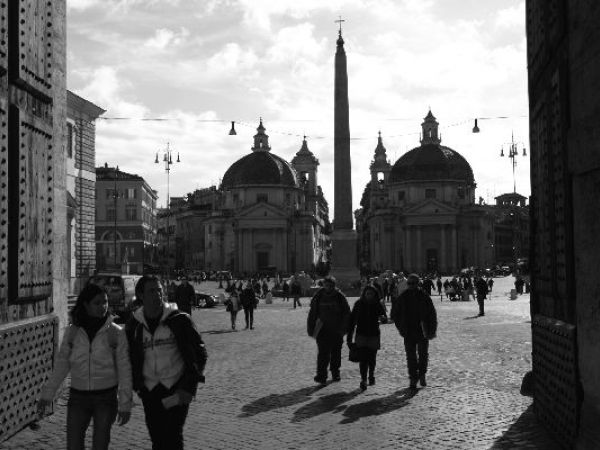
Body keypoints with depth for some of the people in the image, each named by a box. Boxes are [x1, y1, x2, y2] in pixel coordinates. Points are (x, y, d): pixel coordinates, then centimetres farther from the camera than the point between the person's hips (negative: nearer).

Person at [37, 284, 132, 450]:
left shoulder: (115, 332, -6)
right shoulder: (72, 332, -1)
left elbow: (124, 370, -4)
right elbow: (61, 365, 5)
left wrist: (125, 404, -6)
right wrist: (46, 396, 0)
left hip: (106, 398, -2)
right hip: (78, 397, 2)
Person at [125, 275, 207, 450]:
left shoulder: (179, 319, -6)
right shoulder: (133, 325, 2)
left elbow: (199, 351, -2)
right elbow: (129, 358, 14)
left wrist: (190, 385, -8)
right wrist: (137, 386, 5)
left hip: (177, 389, -3)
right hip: (150, 393, 3)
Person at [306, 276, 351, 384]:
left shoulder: (340, 297, -3)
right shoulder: (318, 297, -1)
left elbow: (346, 313, 1)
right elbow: (312, 314, 5)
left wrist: (343, 328, -5)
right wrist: (311, 329, 2)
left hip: (337, 330, 1)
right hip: (323, 330, -1)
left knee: (336, 353, 12)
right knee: (323, 353, -10)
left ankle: (335, 373, 27)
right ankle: (321, 375, -9)